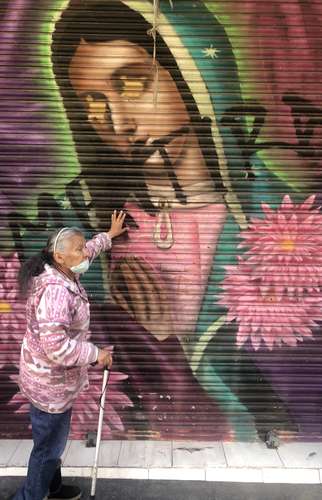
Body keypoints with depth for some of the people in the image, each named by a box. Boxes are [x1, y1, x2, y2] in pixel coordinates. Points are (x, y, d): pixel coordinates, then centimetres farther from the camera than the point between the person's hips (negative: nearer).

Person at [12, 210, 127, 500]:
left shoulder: (64, 274, -2)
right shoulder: (55, 291, -32)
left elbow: (88, 251, 21)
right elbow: (56, 348, -36)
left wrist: (109, 235, 32)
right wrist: (96, 354, -23)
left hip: (52, 378, 10)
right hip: (51, 383, -10)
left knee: (53, 441, 27)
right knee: (49, 447, 10)